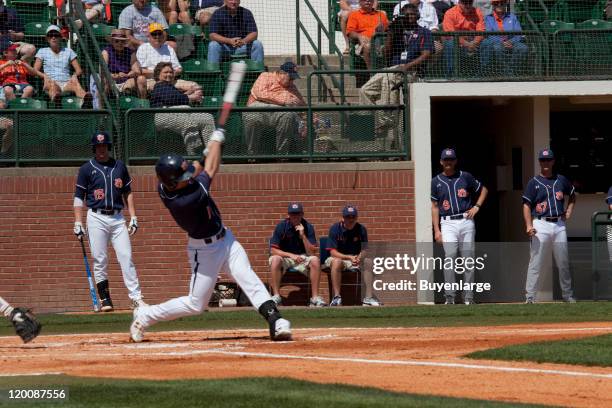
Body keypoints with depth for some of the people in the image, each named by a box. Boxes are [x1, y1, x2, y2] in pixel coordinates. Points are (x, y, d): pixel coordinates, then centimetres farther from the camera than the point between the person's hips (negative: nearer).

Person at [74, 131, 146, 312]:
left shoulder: (119, 166, 11)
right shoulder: (87, 169, 3)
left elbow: (127, 193, 15)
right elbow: (79, 197, 3)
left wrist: (133, 217, 6)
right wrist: (78, 223, -5)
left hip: (118, 218, 2)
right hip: (97, 218, -2)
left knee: (126, 257, -6)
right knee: (100, 261, -3)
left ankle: (136, 297, -9)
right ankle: (105, 299, 3)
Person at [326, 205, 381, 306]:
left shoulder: (361, 229, -3)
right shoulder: (335, 229, -11)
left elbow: (364, 250, -7)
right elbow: (333, 252, -17)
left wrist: (360, 257, -32)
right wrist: (349, 257, -32)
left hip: (355, 258, 4)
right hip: (338, 257, -4)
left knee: (367, 263, -23)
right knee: (337, 262, -37)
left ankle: (368, 297, -25)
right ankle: (336, 297, -39)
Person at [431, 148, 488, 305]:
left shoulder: (465, 177, 9)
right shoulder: (436, 181, 9)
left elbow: (483, 190, 20)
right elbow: (435, 206, 9)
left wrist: (476, 207, 4)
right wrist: (436, 230, 1)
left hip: (466, 221, 1)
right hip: (448, 223, -1)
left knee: (468, 259, 2)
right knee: (450, 256, -17)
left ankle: (468, 297, 9)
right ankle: (449, 296, -15)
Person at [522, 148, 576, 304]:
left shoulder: (561, 180, 12)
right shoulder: (534, 183, 1)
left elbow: (572, 196, 29)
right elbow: (527, 205, -3)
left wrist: (569, 212, 12)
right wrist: (529, 226, -16)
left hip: (559, 224, 4)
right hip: (541, 225, -4)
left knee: (563, 263, 8)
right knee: (535, 263, -7)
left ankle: (568, 295, 17)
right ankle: (530, 296, -6)